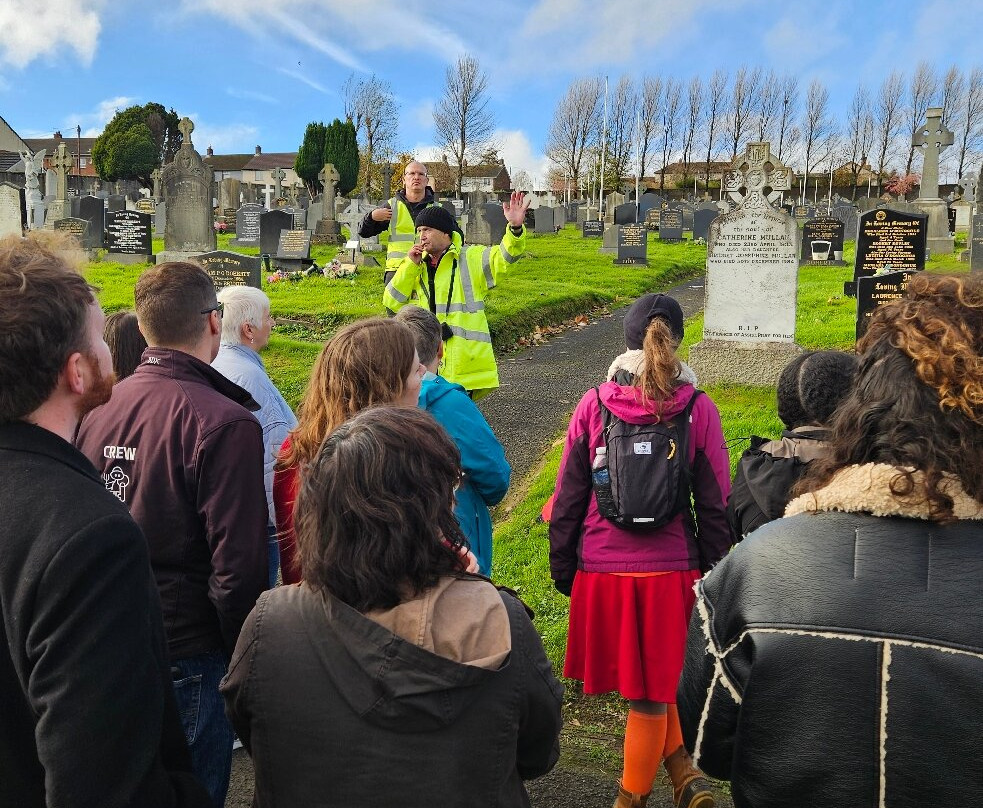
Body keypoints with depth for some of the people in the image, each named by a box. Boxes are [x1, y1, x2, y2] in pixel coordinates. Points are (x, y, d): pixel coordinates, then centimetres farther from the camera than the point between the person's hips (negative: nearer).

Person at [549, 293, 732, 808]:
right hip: (672, 569, 0)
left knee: (647, 689, 19)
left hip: (602, 568, 0)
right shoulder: (699, 409, -5)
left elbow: (567, 498, -1)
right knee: (653, 687, 18)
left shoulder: (593, 405, -5)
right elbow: (715, 504, -1)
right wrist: (715, 572, 11)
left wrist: (562, 569, 9)